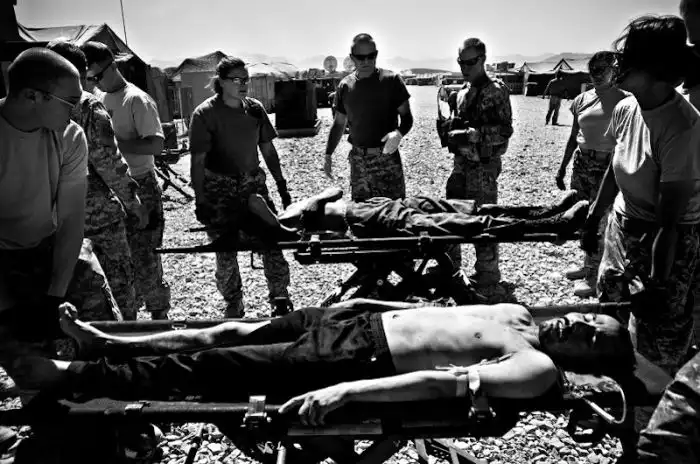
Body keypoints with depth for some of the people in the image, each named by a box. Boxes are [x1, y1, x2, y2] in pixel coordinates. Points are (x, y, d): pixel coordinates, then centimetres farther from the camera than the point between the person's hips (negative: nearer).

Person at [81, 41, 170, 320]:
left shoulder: (137, 100, -12)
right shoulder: (97, 98, 9)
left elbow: (156, 145, -21)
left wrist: (114, 143, -26)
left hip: (139, 187, -7)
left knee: (144, 255, -1)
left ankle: (159, 313, 13)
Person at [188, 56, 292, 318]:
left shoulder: (255, 109, 4)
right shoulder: (205, 114, -9)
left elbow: (268, 150, 11)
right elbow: (198, 161, -10)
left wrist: (281, 185, 10)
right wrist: (200, 200, -15)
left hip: (253, 184, 3)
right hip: (219, 190, -3)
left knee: (272, 244, -2)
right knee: (225, 253, 4)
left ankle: (281, 302, 13)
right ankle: (234, 307, 23)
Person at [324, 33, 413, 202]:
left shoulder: (391, 80, -4)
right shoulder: (345, 86, 6)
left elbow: (407, 117, -1)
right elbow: (339, 123, 15)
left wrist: (399, 133, -23)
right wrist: (328, 154, 11)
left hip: (387, 157, -2)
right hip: (358, 159, 3)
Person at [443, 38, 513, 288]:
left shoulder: (496, 90, -8)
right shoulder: (463, 91, 15)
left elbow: (505, 130, -14)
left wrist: (470, 134, -21)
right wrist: (451, 128, 4)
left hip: (484, 166, -7)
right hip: (461, 163, 7)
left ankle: (488, 273, 13)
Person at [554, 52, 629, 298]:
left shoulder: (624, 101, -7)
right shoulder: (582, 99, 9)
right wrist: (562, 168, 14)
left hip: (607, 166, -6)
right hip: (581, 163, 6)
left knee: (598, 220, -4)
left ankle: (593, 277, 6)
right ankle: (588, 265, 29)